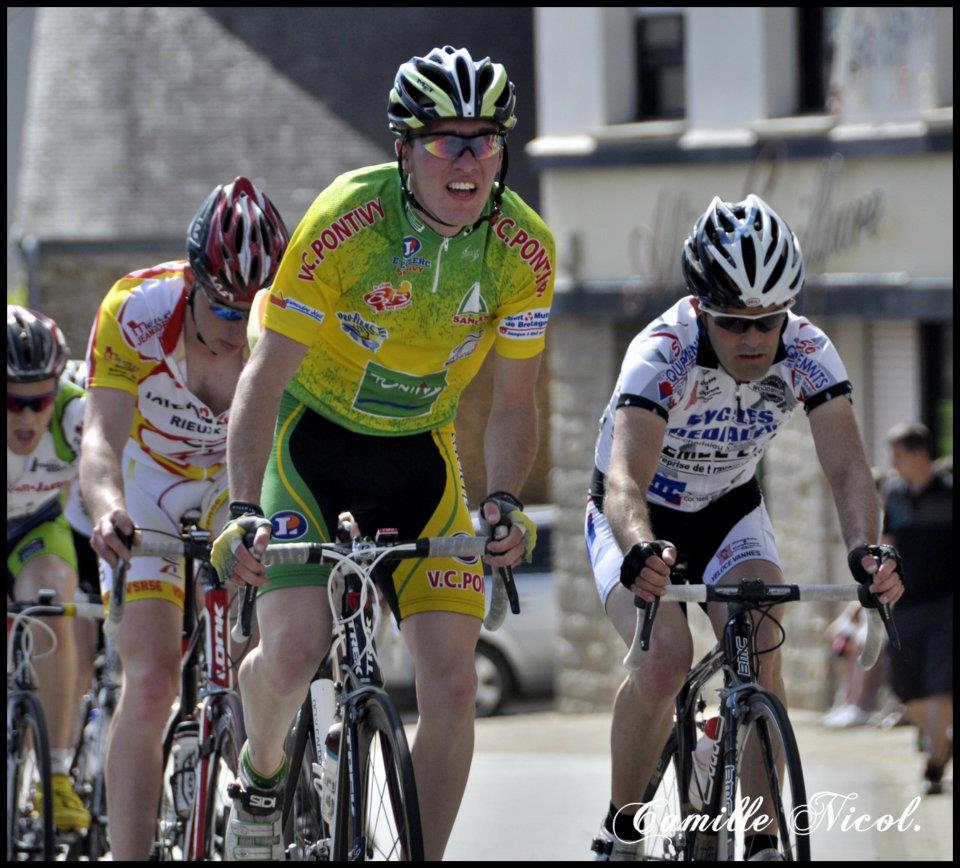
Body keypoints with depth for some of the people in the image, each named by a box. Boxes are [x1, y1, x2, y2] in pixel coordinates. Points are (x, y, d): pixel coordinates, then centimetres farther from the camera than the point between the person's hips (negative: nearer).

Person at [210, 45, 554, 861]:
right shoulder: (345, 224, -25)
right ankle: (262, 772, 12)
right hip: (316, 436, -3)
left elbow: (512, 404, -5)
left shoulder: (523, 248, -15)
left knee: (453, 687, -9)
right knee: (294, 652, -21)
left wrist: (503, 502, -24)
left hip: (421, 455, 3)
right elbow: (265, 378, -23)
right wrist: (245, 510, -35)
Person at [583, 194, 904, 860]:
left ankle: (764, 840, -12)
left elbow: (847, 467, -30)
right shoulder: (663, 354, -34)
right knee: (665, 659, -27)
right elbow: (625, 479, -46)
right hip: (641, 523, -3)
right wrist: (641, 551, -67)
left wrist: (867, 548, -51)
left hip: (730, 512, 3)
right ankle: (621, 829, -6)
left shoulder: (807, 353, -23)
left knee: (761, 655, -22)